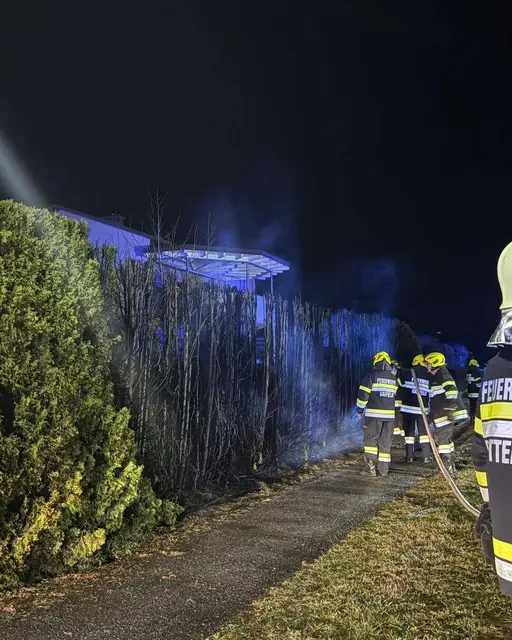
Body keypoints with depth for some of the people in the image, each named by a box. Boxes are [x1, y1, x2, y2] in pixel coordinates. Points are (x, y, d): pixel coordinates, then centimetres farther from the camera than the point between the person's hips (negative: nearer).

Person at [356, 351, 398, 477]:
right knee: (385, 442, 10)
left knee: (370, 439, 3)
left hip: (373, 414, -4)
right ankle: (383, 469, 11)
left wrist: (360, 409, 1)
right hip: (389, 414, 4)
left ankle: (371, 467, -8)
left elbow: (363, 393, -8)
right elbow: (398, 396, 16)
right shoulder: (394, 378, 10)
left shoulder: (372, 375, -5)